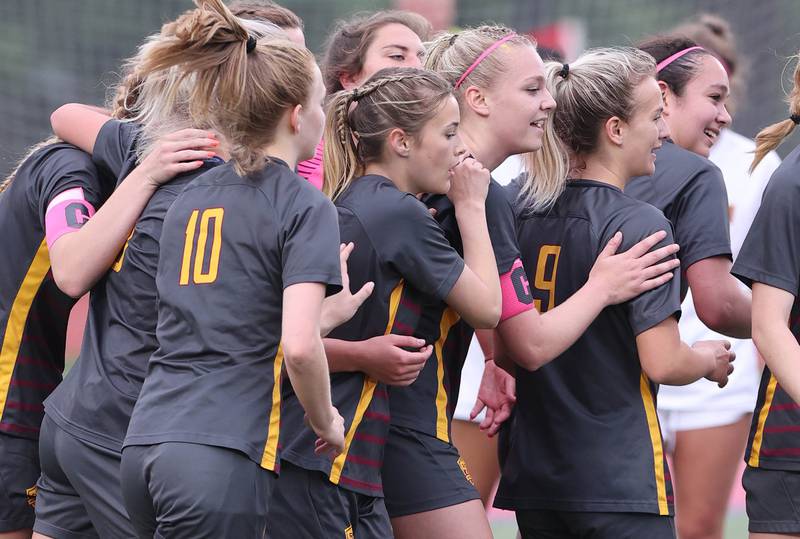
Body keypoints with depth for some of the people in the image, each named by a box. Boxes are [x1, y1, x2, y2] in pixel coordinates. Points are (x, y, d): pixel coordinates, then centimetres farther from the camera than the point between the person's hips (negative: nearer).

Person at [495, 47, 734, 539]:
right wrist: (710, 360, 3)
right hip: (620, 480, -7)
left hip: (534, 474, 7)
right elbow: (661, 362, -17)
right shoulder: (639, 224, -15)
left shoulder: (517, 203, 6)